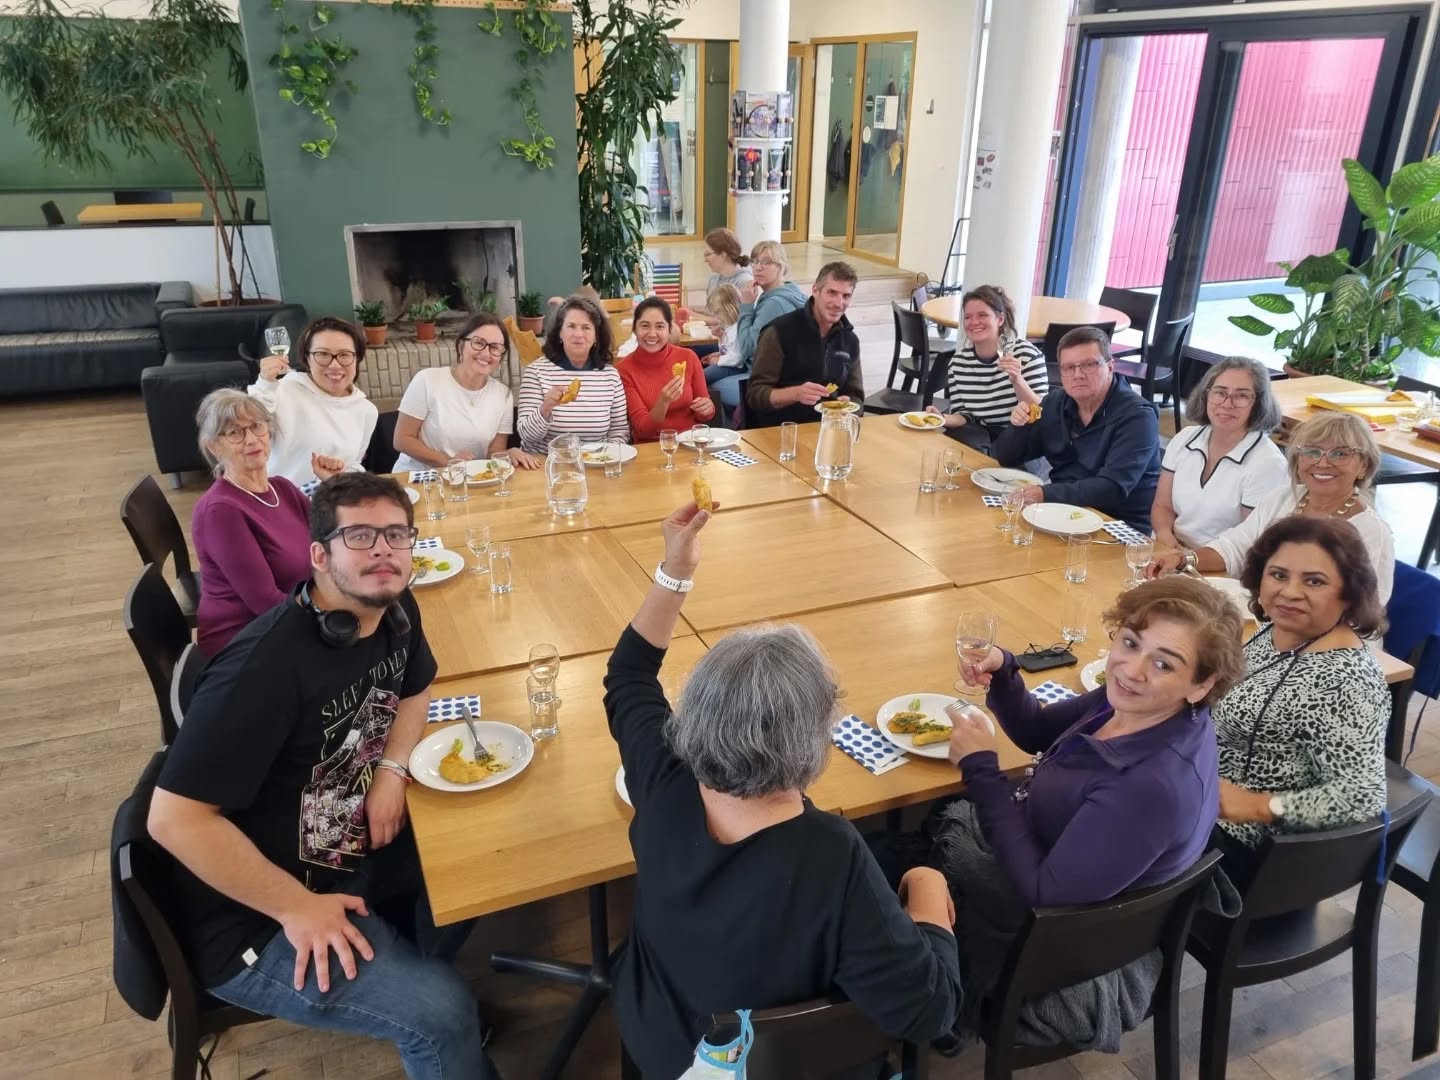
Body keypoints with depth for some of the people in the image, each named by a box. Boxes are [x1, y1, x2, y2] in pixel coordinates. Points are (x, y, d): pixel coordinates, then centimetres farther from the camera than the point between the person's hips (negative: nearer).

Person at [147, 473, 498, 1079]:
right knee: (440, 1013, -20)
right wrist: (298, 908, -23)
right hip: (253, 922, -8)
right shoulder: (267, 663, -31)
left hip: (351, 860, 8)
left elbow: (415, 690, 15)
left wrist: (392, 767, -5)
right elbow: (174, 819, -28)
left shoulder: (395, 611, -5)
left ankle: (402, 973, 25)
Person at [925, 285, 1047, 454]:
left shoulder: (1027, 354, -10)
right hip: (980, 435, 3)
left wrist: (1017, 380, -29)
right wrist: (942, 419, -18)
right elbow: (963, 415, 4)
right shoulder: (958, 362, -2)